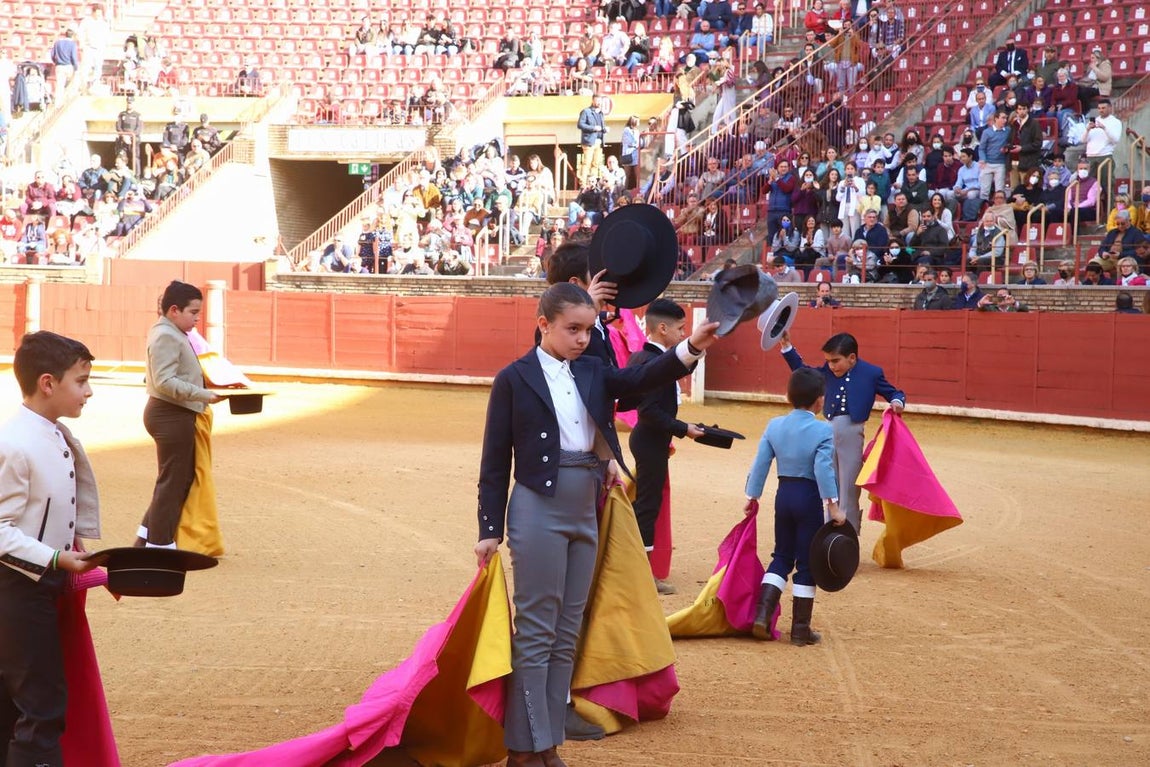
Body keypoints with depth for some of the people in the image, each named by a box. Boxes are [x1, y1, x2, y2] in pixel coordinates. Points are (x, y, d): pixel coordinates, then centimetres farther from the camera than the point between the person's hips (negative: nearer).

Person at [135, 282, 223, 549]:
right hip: (171, 416, -11)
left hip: (175, 416, 11)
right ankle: (160, 546, 5)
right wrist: (204, 395, -29)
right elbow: (165, 382, -25)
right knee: (172, 481, -3)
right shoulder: (166, 337, -16)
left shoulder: (172, 334, 16)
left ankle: (145, 542, 20)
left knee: (182, 479, 15)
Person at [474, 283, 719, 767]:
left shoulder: (591, 372, 10)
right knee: (535, 633, -3)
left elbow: (641, 379, -6)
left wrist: (691, 347, -21)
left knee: (566, 635, 9)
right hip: (539, 511, -6)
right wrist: (490, 530, -7)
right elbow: (495, 461, -4)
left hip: (585, 513, 6)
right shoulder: (514, 379, -5)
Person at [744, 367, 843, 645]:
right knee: (806, 564, 4)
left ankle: (763, 613, 4)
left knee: (781, 556, 18)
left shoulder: (774, 426, 1)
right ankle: (800, 629, 9)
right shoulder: (823, 431, -13)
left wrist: (752, 497, 10)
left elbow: (760, 463, 1)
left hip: (783, 494, 5)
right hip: (809, 497, -4)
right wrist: (833, 506, -19)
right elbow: (823, 469, -21)